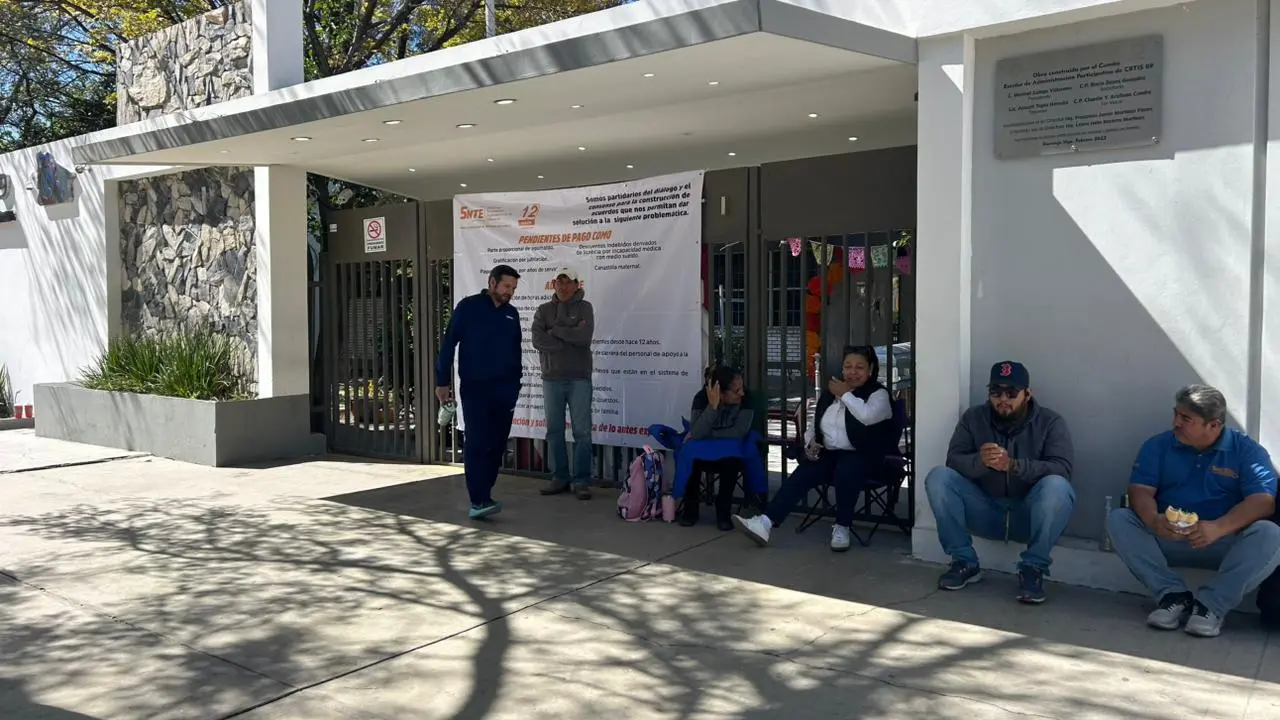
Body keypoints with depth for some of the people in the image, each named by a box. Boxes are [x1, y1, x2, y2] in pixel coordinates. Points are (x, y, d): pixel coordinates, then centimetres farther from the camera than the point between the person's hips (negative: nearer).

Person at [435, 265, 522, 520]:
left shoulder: (512, 313, 13)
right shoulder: (468, 307, -2)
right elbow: (448, 344, -4)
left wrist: (516, 382, 15)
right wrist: (443, 381, -8)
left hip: (504, 389, 5)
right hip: (474, 387, -5)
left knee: (497, 444, 5)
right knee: (476, 443, -9)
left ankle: (484, 495, 16)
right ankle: (478, 501, -12)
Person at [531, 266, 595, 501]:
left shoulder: (584, 308, 3)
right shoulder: (544, 310, 8)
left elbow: (584, 337, -14)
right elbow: (537, 340, -8)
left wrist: (555, 331, -9)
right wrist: (570, 336, -12)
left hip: (579, 378, -3)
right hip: (552, 378, 3)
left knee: (582, 432, -2)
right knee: (554, 431, 8)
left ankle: (581, 481, 4)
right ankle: (560, 478, 18)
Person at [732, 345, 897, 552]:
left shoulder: (878, 394, -2)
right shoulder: (830, 392, 15)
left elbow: (868, 416, -25)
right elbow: (814, 424, 22)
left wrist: (846, 394, -13)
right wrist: (810, 443, 1)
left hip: (861, 456, -4)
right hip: (828, 453, 5)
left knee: (845, 471, -38)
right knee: (801, 475, -22)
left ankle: (842, 527, -18)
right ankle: (765, 523, -33)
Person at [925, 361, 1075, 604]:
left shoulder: (1050, 422, -5)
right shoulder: (973, 417, 1)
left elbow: (1061, 470, -20)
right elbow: (953, 460, -10)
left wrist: (1013, 465, -36)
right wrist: (979, 461, -33)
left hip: (1030, 516, -2)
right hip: (986, 512, 2)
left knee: (1056, 487, -33)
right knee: (938, 477, -20)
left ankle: (1033, 568, -17)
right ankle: (964, 561, -10)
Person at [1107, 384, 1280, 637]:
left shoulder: (1247, 450, 0)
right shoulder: (1157, 446, 5)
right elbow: (1140, 491, -5)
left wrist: (1217, 528, -32)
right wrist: (1153, 520, -30)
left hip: (1224, 544, -2)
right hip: (1166, 539, 2)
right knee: (1118, 519, -22)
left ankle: (1212, 604, -26)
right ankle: (1174, 594, -24)